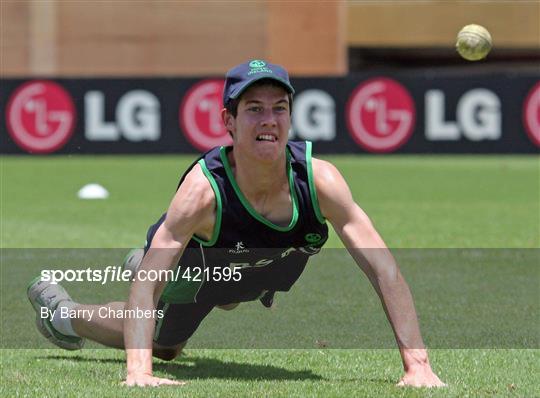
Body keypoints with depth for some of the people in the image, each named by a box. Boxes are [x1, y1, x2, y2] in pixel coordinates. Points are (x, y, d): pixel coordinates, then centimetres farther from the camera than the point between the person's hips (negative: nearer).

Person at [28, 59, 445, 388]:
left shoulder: (320, 180, -39)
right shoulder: (203, 190, -45)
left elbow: (384, 269, -39)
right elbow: (145, 287, -46)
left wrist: (418, 365, -47)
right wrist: (139, 372, -61)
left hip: (257, 273, 4)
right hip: (189, 268, -4)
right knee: (160, 346, 23)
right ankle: (61, 312, 48)